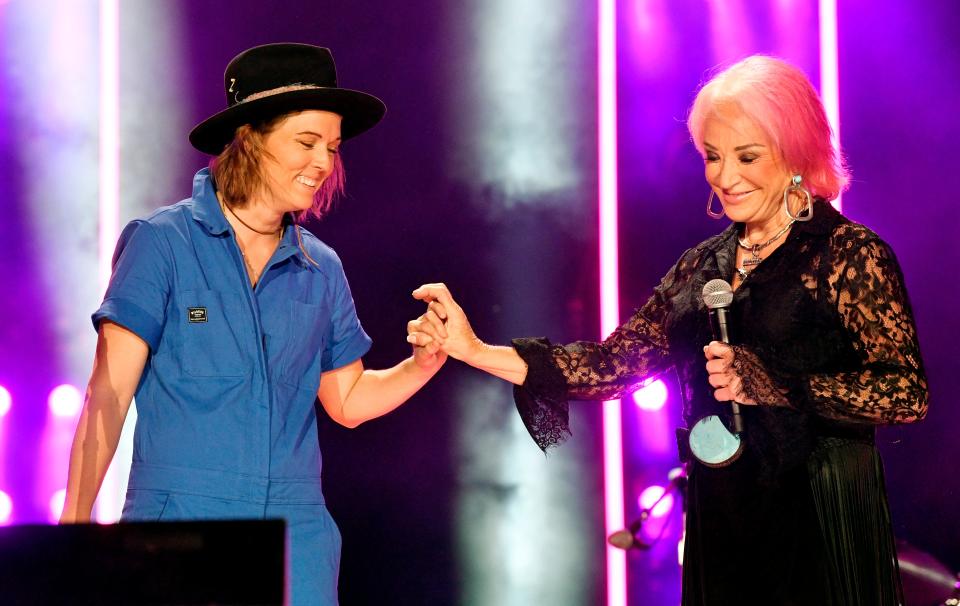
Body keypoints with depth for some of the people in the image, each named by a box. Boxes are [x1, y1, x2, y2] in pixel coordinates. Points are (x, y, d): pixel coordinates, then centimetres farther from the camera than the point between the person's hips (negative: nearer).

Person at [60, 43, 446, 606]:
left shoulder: (321, 269, 11)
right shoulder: (162, 243, -2)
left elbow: (349, 400, 19)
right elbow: (109, 394, -5)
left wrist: (426, 361, 0)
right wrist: (75, 523, -12)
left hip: (296, 532, 4)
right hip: (180, 518, -4)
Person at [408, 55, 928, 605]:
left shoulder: (848, 253, -8)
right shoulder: (705, 265, 11)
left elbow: (907, 394, -16)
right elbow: (619, 360, 3)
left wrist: (775, 384, -22)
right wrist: (477, 351, -6)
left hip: (820, 533, -6)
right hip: (720, 527, 6)